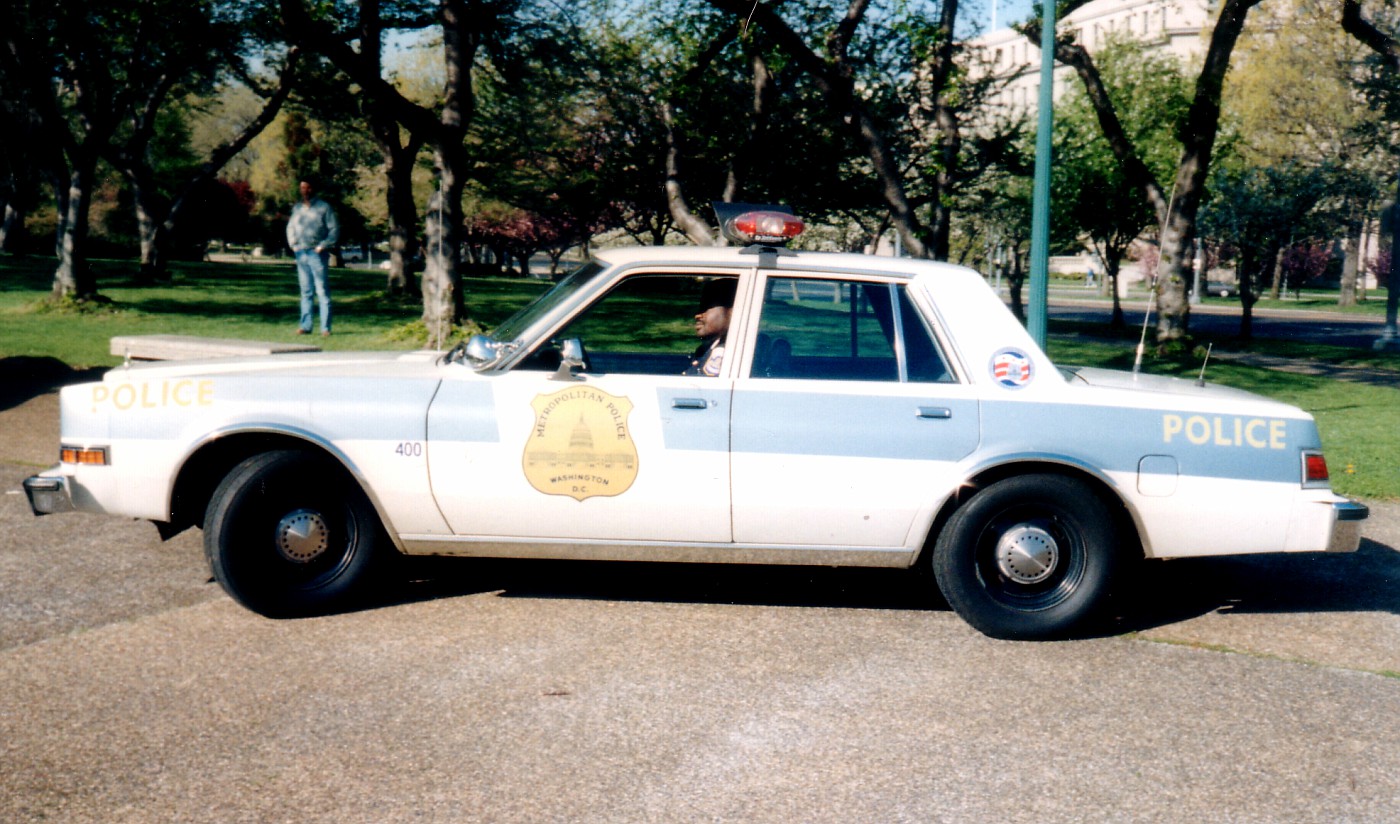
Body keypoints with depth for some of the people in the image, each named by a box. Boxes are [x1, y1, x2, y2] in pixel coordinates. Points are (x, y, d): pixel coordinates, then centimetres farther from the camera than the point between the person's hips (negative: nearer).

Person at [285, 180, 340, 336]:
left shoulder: (323, 207, -1)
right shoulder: (297, 208, 13)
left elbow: (334, 229, -3)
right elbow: (290, 227, 24)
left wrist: (323, 246, -10)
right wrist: (293, 244, 10)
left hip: (317, 253, -5)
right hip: (301, 253, 5)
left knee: (322, 292, -5)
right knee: (305, 292, 9)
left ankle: (325, 327, -4)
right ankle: (305, 326, 12)